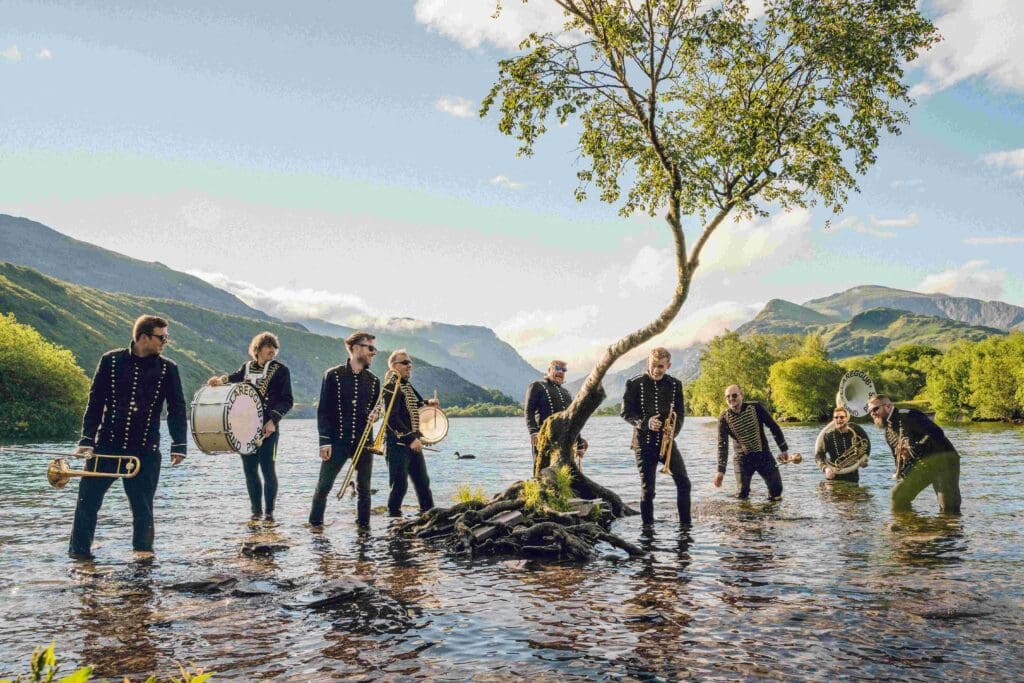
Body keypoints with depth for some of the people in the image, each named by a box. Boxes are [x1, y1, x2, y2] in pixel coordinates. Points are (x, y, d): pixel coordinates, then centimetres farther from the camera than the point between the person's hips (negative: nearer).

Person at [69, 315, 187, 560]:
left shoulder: (168, 369, 1)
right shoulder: (111, 360, 1)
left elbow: (177, 409, 3)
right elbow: (95, 401, 2)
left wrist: (179, 445, -4)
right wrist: (86, 439, -2)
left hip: (145, 450, 0)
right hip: (106, 445, 0)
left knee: (142, 503, 4)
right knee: (88, 498, 3)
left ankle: (143, 549, 20)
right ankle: (79, 549, 18)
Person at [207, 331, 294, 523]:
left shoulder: (280, 370, -1)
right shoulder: (247, 367, 13)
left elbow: (287, 400, -4)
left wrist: (273, 420, -13)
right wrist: (221, 380, -6)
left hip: (268, 428, -4)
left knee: (268, 469, -7)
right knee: (249, 469, 7)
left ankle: (269, 512, 6)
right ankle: (256, 510, 20)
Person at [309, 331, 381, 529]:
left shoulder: (373, 380, 9)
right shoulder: (333, 375, -3)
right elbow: (323, 410, -4)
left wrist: (373, 415, -6)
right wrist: (325, 441, -10)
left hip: (364, 442, 3)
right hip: (338, 441, -3)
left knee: (364, 488, 7)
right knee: (324, 485, 1)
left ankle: (364, 526, 18)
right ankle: (315, 524, 17)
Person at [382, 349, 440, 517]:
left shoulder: (408, 386, 15)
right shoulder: (390, 387, -14)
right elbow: (392, 418, -22)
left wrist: (428, 402, 15)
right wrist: (410, 439, -26)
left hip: (413, 443, 9)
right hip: (397, 444, -9)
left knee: (423, 481, 15)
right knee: (399, 483, -6)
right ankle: (394, 515, 8)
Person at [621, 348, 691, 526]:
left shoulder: (675, 384, 5)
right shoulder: (635, 383, -5)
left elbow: (679, 413, 8)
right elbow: (626, 412, -4)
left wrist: (673, 432, -11)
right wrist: (646, 422, -20)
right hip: (644, 443, -3)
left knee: (683, 483, -4)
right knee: (647, 489, 2)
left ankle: (685, 525, 8)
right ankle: (647, 526, 14)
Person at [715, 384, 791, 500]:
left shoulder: (755, 408, -13)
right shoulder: (724, 418, -12)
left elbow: (773, 427, -2)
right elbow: (722, 445, -13)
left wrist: (784, 449, -1)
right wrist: (721, 470, -21)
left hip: (764, 455, 0)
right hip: (742, 458, 0)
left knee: (776, 490, 0)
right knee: (742, 495, -5)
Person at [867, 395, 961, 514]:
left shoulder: (907, 416, -13)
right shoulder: (888, 432, 15)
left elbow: (936, 433, -21)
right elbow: (899, 458, 21)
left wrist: (914, 448, -24)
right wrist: (900, 478, 11)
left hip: (943, 457, -8)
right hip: (923, 463, 8)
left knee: (949, 507, -11)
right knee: (898, 495, -1)